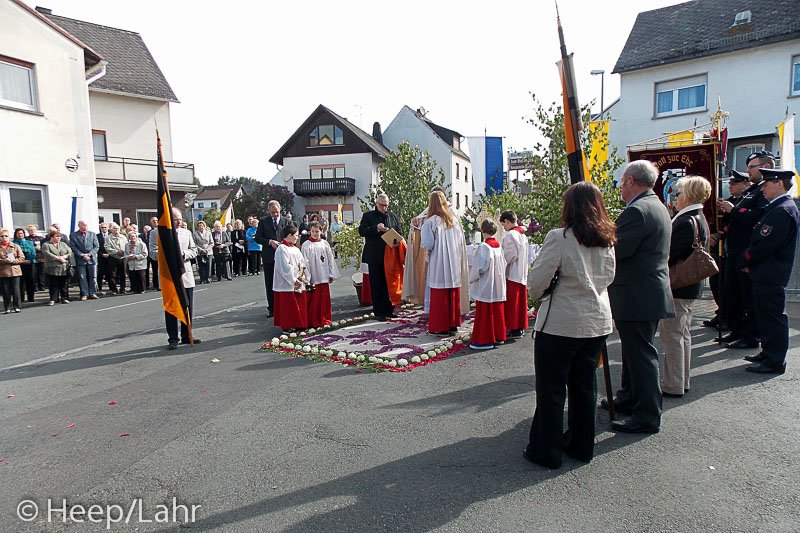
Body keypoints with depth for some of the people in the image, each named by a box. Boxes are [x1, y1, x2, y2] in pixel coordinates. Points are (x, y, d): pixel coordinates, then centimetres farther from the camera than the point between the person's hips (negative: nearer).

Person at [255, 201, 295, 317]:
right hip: (269, 257, 1)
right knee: (270, 284, 6)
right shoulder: (263, 221, 6)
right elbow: (258, 238, 3)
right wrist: (270, 242, -12)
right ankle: (271, 308, 14)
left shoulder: (287, 221, 5)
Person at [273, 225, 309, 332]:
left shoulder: (295, 249, 13)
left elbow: (303, 263, 12)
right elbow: (285, 267, -19)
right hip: (287, 283, -8)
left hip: (298, 282, 8)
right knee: (288, 306, -2)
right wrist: (294, 280, -19)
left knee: (300, 304, 13)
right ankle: (287, 326, 7)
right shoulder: (281, 248, -12)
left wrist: (303, 276, -4)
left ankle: (299, 324, 23)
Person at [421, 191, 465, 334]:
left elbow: (427, 244, -16)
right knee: (453, 294, 12)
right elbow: (461, 242, 7)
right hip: (454, 264, 5)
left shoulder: (430, 221, -11)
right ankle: (453, 323, 21)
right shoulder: (454, 220, 3)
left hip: (438, 264, -4)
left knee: (439, 296, 3)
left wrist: (423, 245, 5)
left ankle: (440, 327, 7)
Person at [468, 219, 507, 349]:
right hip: (498, 288, 7)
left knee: (484, 314, 0)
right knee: (497, 312, 15)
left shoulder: (483, 247, -16)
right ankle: (499, 337, 23)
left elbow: (479, 268, -18)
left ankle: (484, 340, 4)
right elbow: (504, 265, 10)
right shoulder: (499, 246, 5)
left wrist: (471, 278, -2)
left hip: (485, 288, -7)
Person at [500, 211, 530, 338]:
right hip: (522, 274, 8)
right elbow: (525, 254, 14)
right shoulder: (523, 234, 11)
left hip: (512, 274, -8)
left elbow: (510, 255, -20)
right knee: (520, 301, 14)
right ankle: (521, 326, 21)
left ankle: (514, 329, 3)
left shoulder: (510, 235, -16)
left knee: (512, 302, -1)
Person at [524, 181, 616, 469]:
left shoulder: (560, 237, -17)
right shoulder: (607, 240, 4)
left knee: (551, 389, 6)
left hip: (560, 324, -7)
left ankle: (546, 450, 17)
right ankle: (582, 446, 30)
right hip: (598, 322, 7)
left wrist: (537, 294, 4)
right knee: (585, 385, 17)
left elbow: (537, 281, -16)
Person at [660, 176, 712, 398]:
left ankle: (673, 386, 6)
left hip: (678, 286, -10)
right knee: (683, 334, 17)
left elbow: (670, 255, -23)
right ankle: (682, 381, 29)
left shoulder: (686, 222, -20)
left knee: (672, 336, -2)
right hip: (690, 285, 10)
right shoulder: (699, 219, 12)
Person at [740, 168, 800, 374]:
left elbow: (766, 244, -22)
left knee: (772, 316, -3)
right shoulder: (778, 208, 15)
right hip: (767, 273, 10)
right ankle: (768, 353, 29)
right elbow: (761, 239, 16)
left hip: (770, 274, -10)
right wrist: (748, 260, 8)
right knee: (766, 314, 18)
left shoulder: (782, 210, -18)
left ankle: (774, 362, 5)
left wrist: (745, 260, -9)